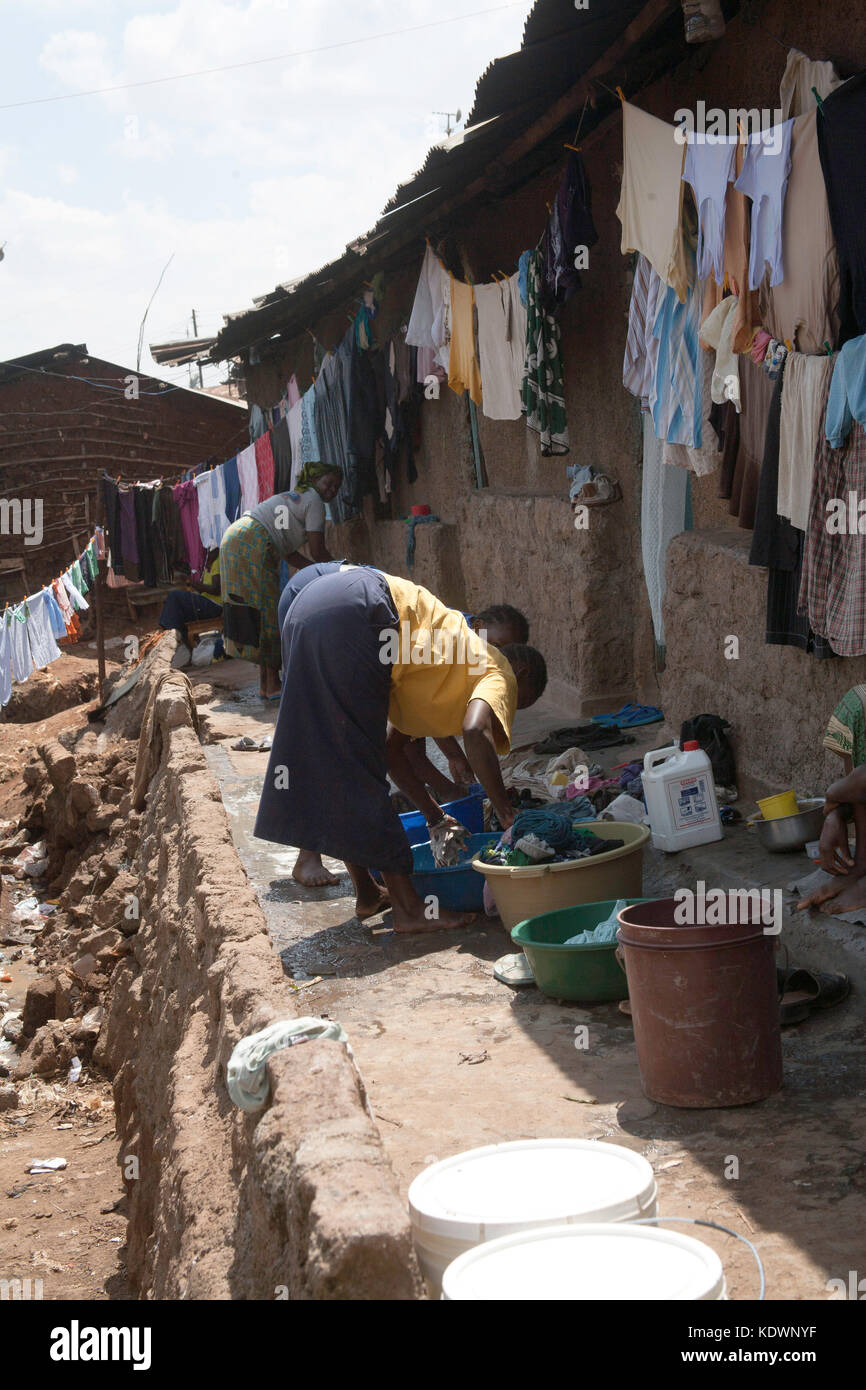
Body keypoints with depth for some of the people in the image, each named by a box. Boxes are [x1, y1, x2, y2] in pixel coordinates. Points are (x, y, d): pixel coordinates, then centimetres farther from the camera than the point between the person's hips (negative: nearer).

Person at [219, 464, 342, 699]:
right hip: (253, 545, -10)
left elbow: (288, 552, 22)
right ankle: (272, 684, -3)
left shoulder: (295, 498, 28)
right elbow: (317, 551, -5)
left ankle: (265, 683, 13)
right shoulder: (314, 502, -1)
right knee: (268, 611, -5)